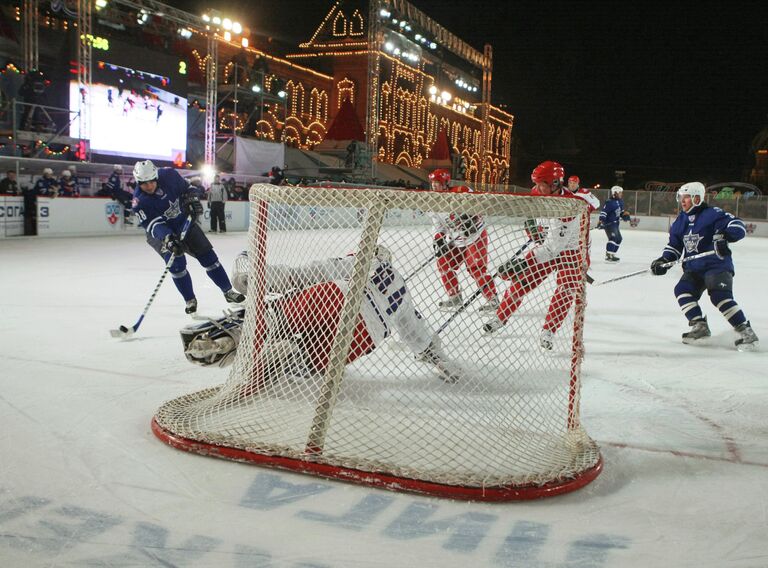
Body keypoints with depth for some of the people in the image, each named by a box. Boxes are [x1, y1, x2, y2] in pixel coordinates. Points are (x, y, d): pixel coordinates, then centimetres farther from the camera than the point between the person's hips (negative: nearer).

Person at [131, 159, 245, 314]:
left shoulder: (168, 175, -19)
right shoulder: (139, 202, -26)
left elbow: (185, 187, 2)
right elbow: (153, 224, -32)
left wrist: (192, 200, -11)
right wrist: (168, 238, -46)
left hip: (184, 222, 3)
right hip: (161, 234, -3)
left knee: (208, 255, 3)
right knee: (176, 264, -20)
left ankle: (228, 291, 16)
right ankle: (190, 300, 1)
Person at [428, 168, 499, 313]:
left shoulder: (461, 191, -18)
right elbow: (440, 229, 8)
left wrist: (471, 219, -30)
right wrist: (438, 242, -6)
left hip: (475, 236, -7)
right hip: (456, 241, 7)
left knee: (476, 269, -14)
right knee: (443, 264, 4)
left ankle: (493, 300, -3)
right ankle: (455, 297, 18)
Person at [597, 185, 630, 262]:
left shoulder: (620, 201, 10)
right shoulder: (609, 202, -19)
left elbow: (621, 210, 25)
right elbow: (603, 212, -23)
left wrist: (625, 215, 6)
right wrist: (601, 222, -30)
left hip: (615, 223, 10)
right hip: (608, 223, -10)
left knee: (619, 238, 14)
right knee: (613, 237, -21)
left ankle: (611, 254, 23)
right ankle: (608, 255, -22)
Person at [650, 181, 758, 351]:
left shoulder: (712, 214, -11)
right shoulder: (681, 221, 11)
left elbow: (738, 227, -17)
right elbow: (674, 244, 17)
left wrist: (723, 235, -36)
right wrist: (664, 261, 1)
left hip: (717, 265, -7)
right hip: (693, 268, 7)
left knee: (720, 296, -23)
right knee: (682, 290, -14)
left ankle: (746, 332, -15)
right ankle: (700, 327, -4)